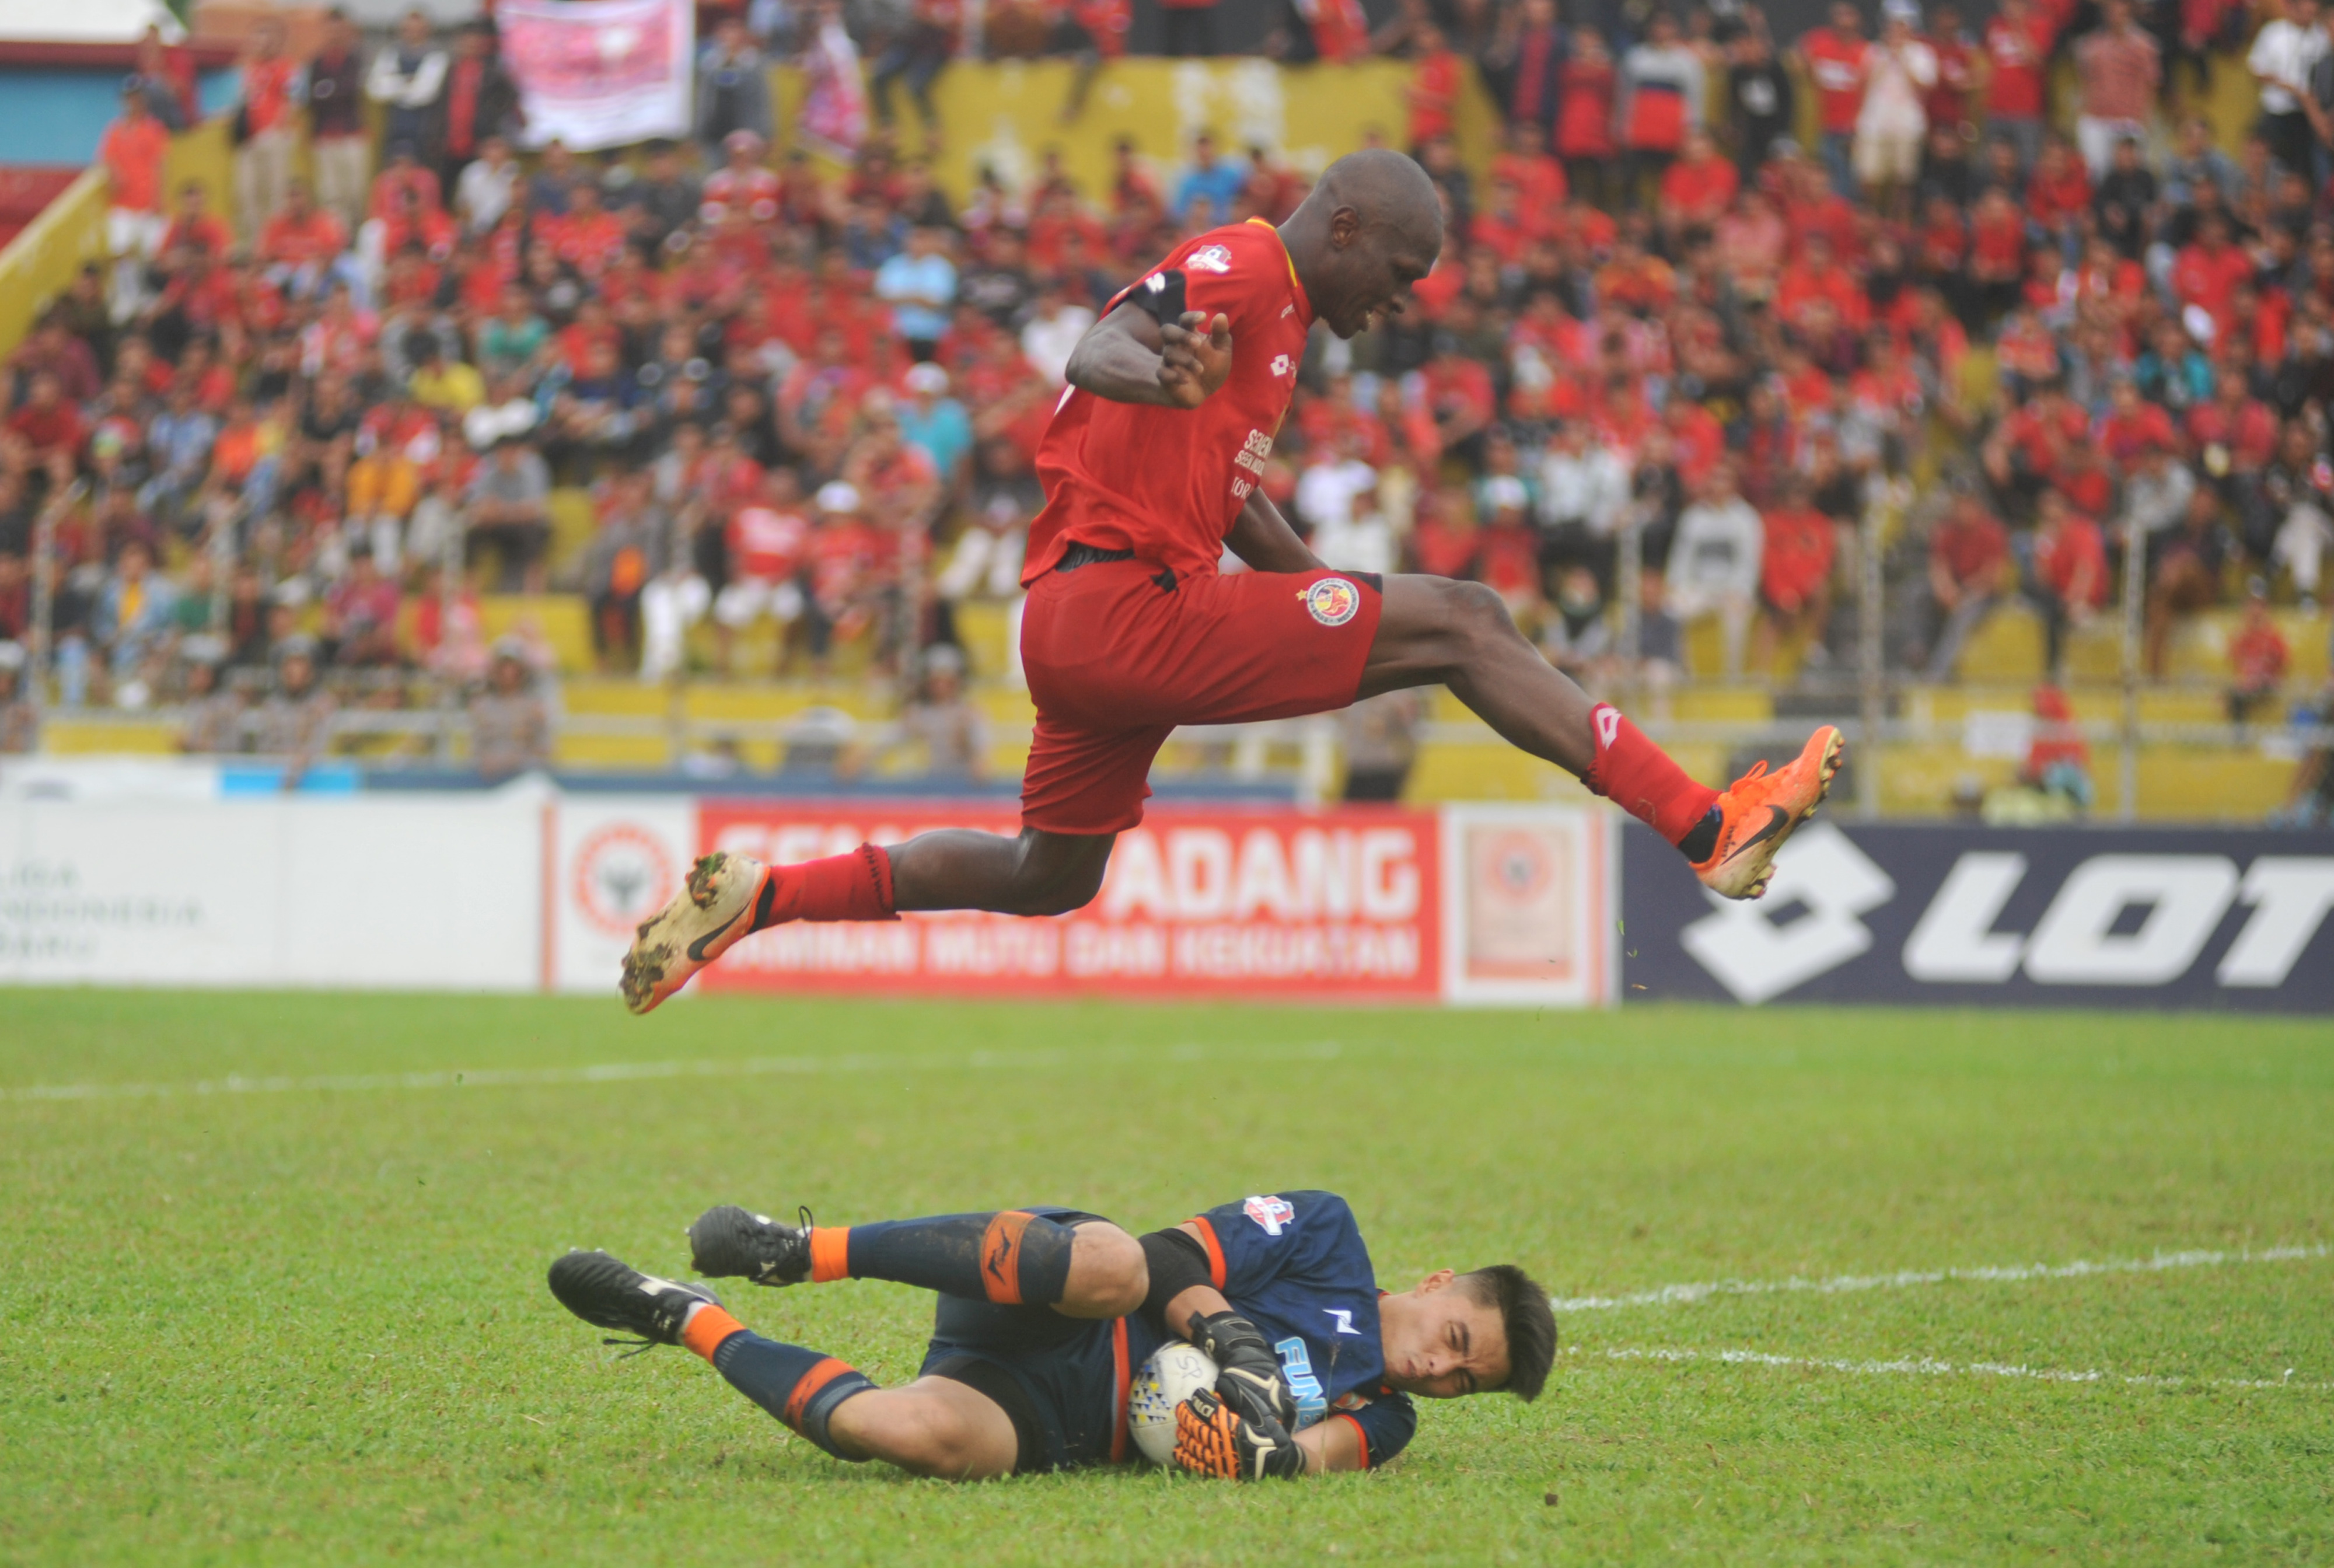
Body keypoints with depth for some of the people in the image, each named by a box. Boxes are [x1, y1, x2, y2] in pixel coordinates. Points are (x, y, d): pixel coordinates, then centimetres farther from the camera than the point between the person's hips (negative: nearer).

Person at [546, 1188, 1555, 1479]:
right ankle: (800, 1251, -24)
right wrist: (1235, 1346, -19)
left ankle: (693, 1323, -13)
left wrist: (1279, 1454, -29)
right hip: (1025, 1333, -3)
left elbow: (1312, 1454, -5)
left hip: (1055, 1438, 3)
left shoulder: (1378, 1421, 16)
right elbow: (1169, 1264, -1)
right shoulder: (1326, 1236, 6)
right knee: (1109, 1265, -40)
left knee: (933, 1438, -34)